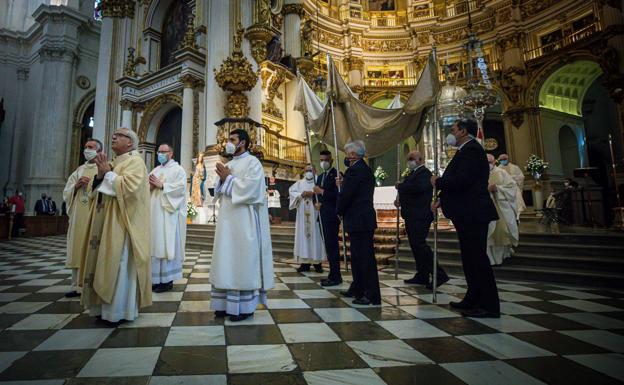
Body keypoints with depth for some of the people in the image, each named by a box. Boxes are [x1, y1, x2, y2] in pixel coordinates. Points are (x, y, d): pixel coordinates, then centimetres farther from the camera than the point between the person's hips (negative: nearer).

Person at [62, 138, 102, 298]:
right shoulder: (79, 170, 18)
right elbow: (66, 193, 15)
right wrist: (76, 185, -3)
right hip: (79, 216, 5)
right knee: (78, 249, 6)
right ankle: (77, 286, 14)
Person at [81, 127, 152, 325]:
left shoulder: (135, 161, -7)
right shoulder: (113, 163, 19)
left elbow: (129, 186, -23)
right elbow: (98, 191, 16)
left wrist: (108, 173, -12)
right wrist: (100, 175, -2)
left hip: (121, 222, -9)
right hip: (105, 221, 9)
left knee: (118, 264, -5)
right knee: (104, 263, 11)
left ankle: (119, 310, 6)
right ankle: (105, 306, 22)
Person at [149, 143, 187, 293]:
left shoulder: (178, 169, 1)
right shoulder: (155, 170, 21)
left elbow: (181, 187, -14)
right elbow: (147, 188, 16)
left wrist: (161, 185, -15)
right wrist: (150, 186, -6)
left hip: (168, 214, -6)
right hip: (154, 213, 7)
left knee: (167, 245, -5)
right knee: (155, 245, 6)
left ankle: (167, 279, 1)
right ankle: (155, 278, 13)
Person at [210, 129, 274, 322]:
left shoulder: (252, 162, -3)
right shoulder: (228, 164, 19)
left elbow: (250, 188, -17)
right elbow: (220, 191, 18)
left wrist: (228, 178, -9)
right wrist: (222, 178, -1)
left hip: (244, 221, -7)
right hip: (227, 219, 8)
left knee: (243, 260, -4)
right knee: (226, 260, 8)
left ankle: (244, 306, 5)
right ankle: (226, 303, 17)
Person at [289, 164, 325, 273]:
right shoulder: (299, 183, 16)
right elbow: (291, 192, 3)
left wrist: (313, 194, -15)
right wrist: (301, 194, -10)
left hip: (315, 214, -2)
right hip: (303, 215, 2)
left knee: (315, 235, -2)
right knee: (303, 235, 0)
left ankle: (317, 262, 4)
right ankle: (305, 262, 4)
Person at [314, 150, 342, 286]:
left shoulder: (336, 175, -8)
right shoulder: (320, 177, 19)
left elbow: (339, 195, -17)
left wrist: (322, 192, -17)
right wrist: (319, 202, 7)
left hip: (332, 216, -8)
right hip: (323, 216, 8)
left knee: (332, 245, -7)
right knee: (329, 245, 10)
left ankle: (335, 277, 0)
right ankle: (333, 275, 18)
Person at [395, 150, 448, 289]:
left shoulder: (424, 173, -12)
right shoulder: (413, 174, 18)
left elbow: (418, 187, -31)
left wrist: (400, 186, -18)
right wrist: (400, 199, 1)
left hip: (420, 216, -10)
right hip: (411, 216, 10)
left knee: (419, 244, -11)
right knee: (416, 245, 12)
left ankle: (439, 274, -2)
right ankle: (422, 275, 21)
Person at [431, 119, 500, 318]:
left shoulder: (471, 150, -14)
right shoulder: (467, 150, 19)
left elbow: (462, 180, -26)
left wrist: (438, 181, -11)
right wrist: (443, 200, 14)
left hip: (473, 214, -11)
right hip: (469, 214, 11)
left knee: (477, 258, -4)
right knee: (471, 257, 16)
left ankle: (489, 306, 6)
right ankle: (474, 300, 27)